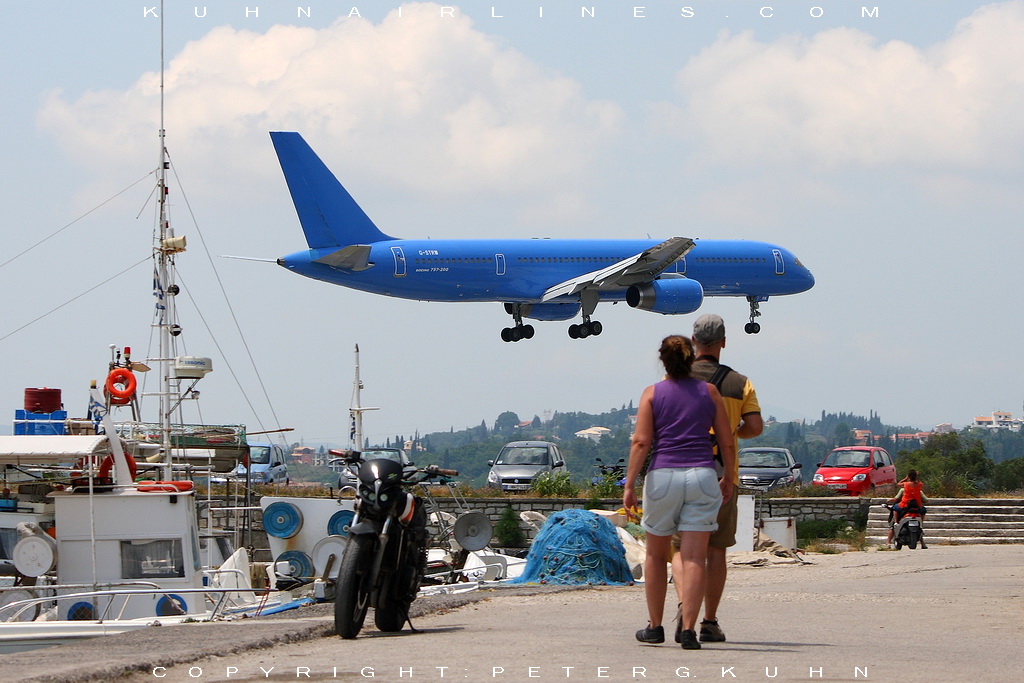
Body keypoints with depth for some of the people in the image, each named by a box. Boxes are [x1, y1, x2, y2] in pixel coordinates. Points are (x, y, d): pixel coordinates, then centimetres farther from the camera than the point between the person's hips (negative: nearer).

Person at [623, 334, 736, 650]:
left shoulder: (653, 393, 2)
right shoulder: (709, 391, 7)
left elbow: (641, 442, -6)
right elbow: (727, 441, 7)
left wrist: (630, 485, -6)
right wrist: (729, 478, 20)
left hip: (663, 476, 0)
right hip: (702, 476, 1)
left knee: (656, 555, 15)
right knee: (694, 558, -3)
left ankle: (655, 627, 20)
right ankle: (687, 627, -15)